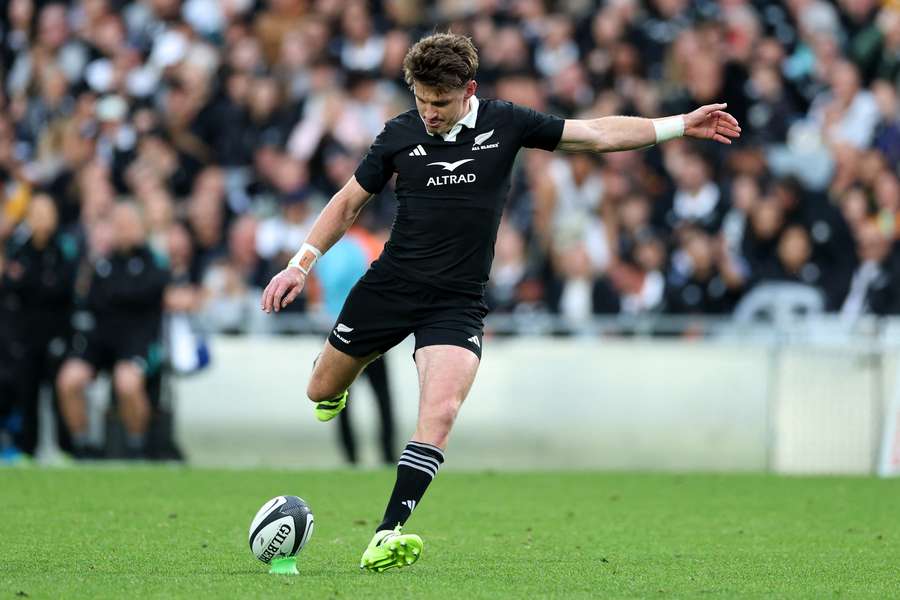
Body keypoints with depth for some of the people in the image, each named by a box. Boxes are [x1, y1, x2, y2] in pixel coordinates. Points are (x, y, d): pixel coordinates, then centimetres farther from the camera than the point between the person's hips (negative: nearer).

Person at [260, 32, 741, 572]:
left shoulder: (504, 123, -3)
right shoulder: (400, 135, -2)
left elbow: (598, 134, 4)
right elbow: (349, 202, 9)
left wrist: (681, 125, 0)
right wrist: (301, 265, 2)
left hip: (458, 302, -1)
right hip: (391, 285, 2)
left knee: (440, 412, -22)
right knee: (322, 391, 13)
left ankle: (388, 535, -24)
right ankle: (344, 372, 52)